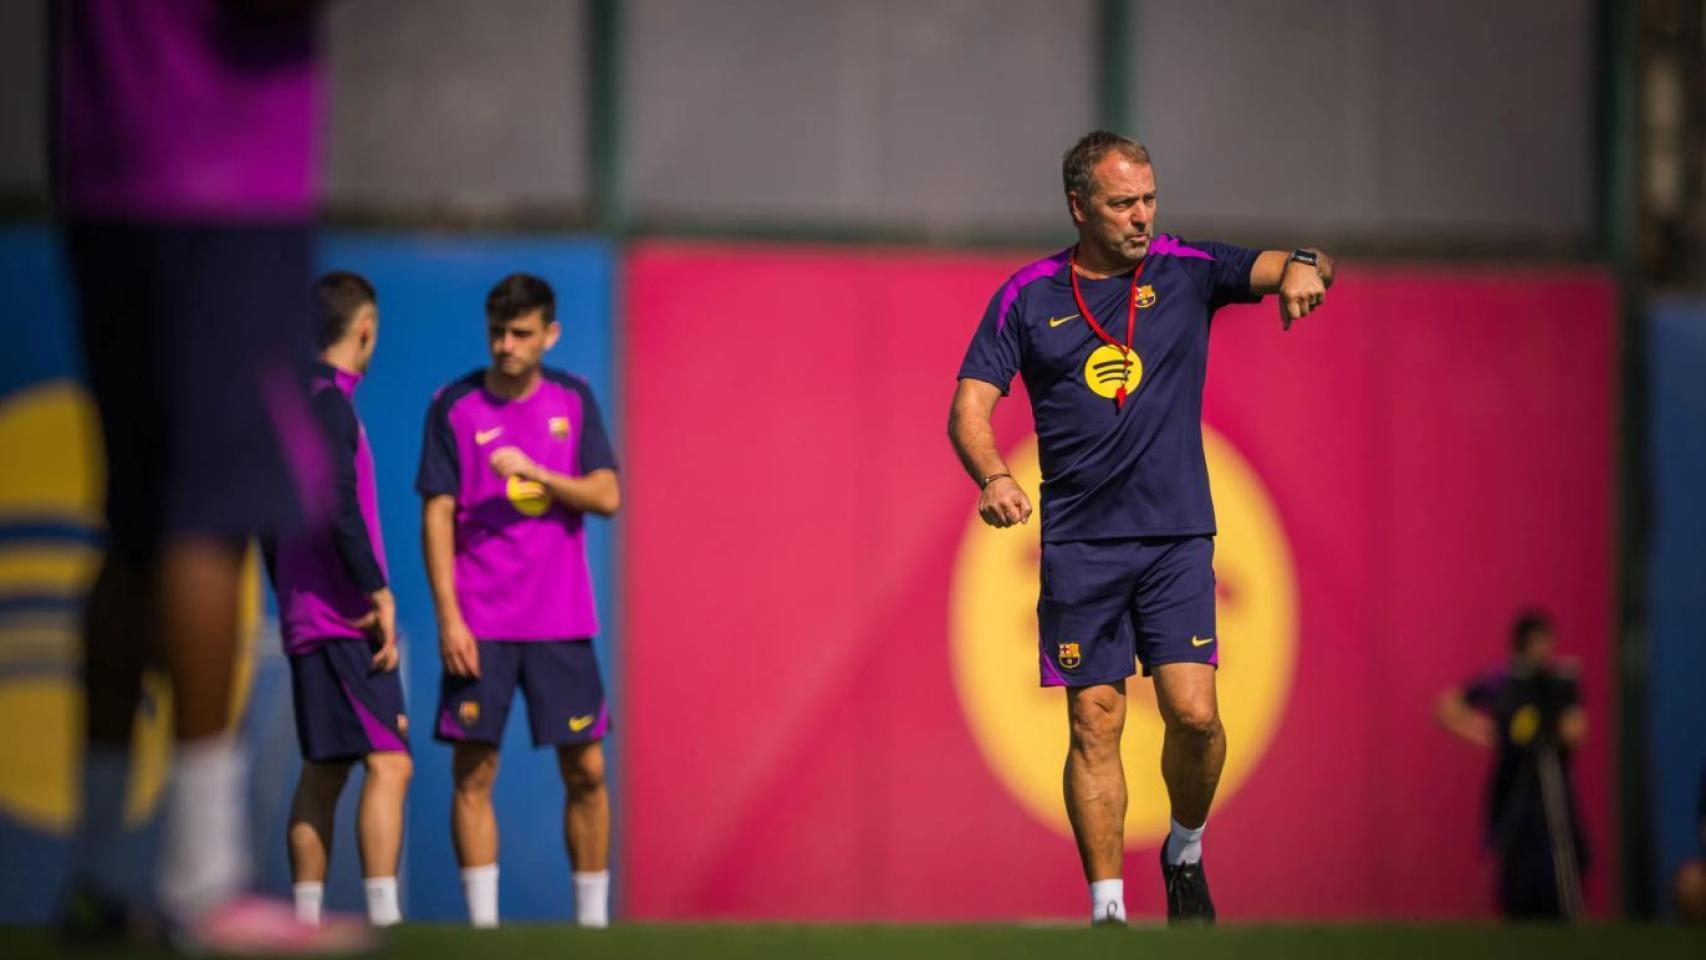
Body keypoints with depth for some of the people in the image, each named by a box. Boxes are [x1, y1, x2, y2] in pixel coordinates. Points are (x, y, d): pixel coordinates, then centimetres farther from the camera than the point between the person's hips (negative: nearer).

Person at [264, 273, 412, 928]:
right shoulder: (330, 403, -11)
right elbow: (339, 507, -20)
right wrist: (379, 593, -17)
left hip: (305, 621, 10)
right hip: (345, 618, -10)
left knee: (323, 773, 11)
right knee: (388, 762, -13)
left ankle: (305, 923, 10)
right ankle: (383, 918, -20)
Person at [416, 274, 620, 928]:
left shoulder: (573, 401, 7)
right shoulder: (454, 407, 1)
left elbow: (606, 496, -1)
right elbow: (436, 514, -1)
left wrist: (533, 472, -17)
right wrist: (448, 617, -8)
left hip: (561, 622, 2)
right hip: (480, 625, -2)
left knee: (586, 770, 1)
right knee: (473, 773, -4)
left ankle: (592, 919, 10)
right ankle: (483, 922, 1)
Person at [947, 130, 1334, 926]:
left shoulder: (1187, 270, 4)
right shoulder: (1026, 297, 4)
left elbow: (1280, 267, -6)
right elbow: (970, 403, 0)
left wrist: (1303, 268, -32)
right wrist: (993, 477, -20)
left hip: (1176, 536, 0)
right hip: (1079, 543, 0)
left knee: (1193, 712, -10)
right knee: (1095, 723, -2)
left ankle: (1185, 853, 17)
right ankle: (1107, 908, 4)